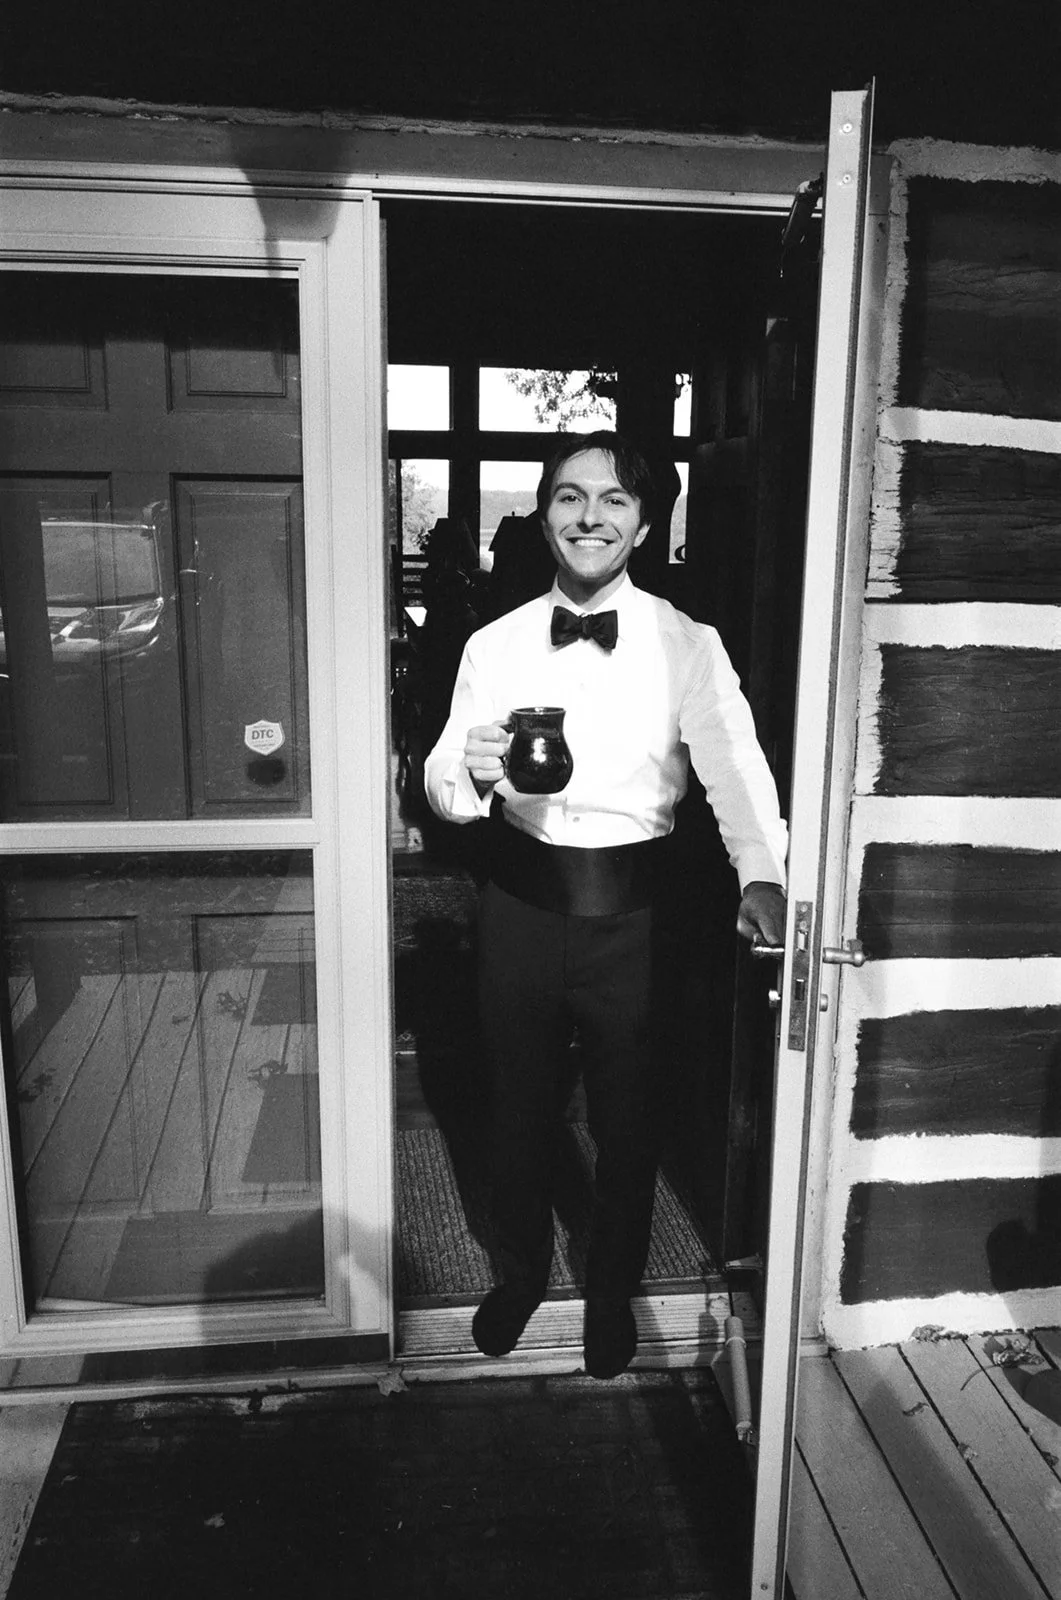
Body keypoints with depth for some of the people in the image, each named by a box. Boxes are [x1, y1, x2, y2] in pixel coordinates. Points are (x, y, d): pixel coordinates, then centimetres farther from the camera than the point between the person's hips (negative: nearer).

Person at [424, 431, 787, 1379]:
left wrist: (761, 875, -39)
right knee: (518, 1106, 17)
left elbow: (735, 768, -20)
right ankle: (521, 1273, 45)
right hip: (522, 895, 2)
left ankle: (613, 1293, 42)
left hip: (634, 902, -1)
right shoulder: (494, 646, 0)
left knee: (628, 1116, 14)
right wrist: (472, 775, -29)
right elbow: (442, 784, -5)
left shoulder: (689, 647, -6)